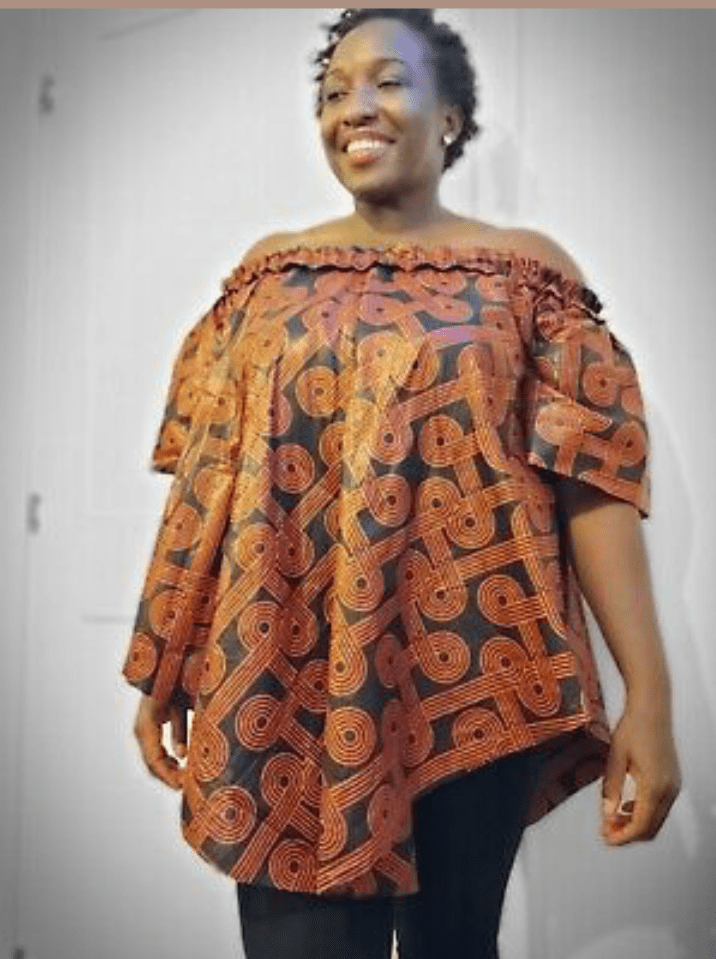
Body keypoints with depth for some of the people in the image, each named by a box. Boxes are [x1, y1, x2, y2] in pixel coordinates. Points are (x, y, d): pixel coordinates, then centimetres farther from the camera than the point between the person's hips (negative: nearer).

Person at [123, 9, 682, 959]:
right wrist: (163, 666, 9)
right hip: (287, 681, 2)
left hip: (469, 679, -1)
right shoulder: (270, 271, 10)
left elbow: (591, 482, -4)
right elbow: (209, 478, 9)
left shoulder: (527, 272, 3)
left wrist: (649, 692, -10)